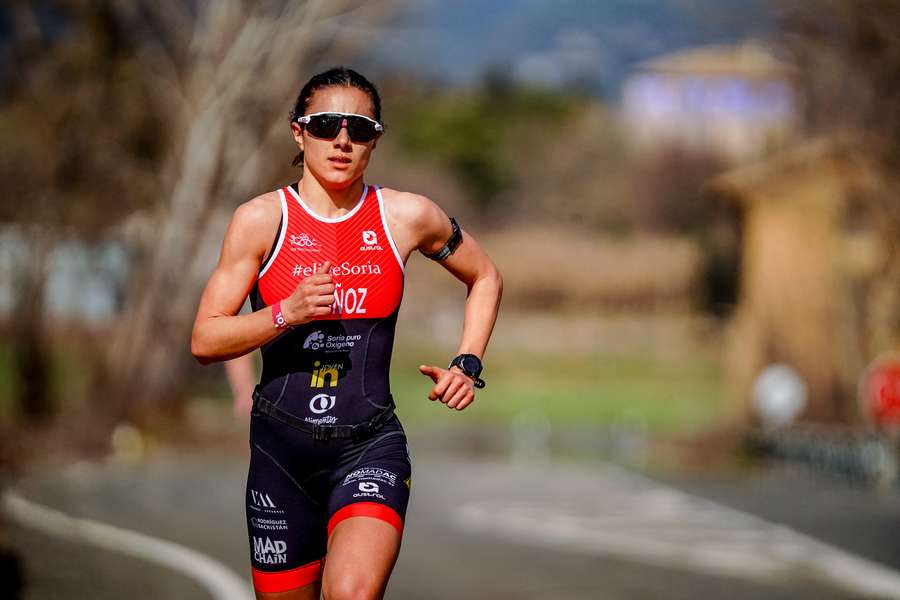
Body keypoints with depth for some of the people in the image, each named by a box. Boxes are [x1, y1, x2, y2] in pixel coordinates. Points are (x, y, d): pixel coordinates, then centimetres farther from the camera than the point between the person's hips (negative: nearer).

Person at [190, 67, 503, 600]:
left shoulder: (408, 217, 1)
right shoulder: (260, 220, -2)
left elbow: (486, 278, 20)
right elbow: (204, 341, -5)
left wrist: (468, 365, 7)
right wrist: (287, 313, -20)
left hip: (370, 445, -1)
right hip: (281, 447, 1)